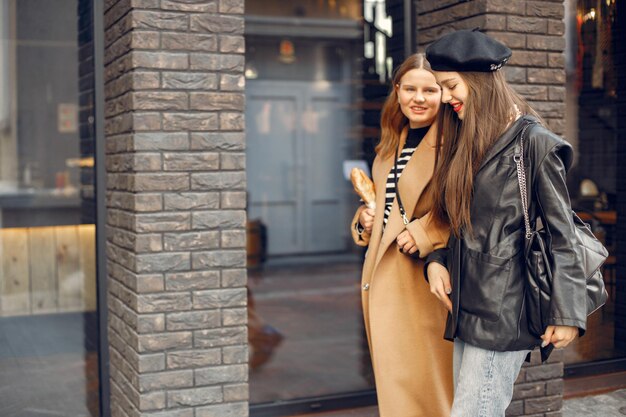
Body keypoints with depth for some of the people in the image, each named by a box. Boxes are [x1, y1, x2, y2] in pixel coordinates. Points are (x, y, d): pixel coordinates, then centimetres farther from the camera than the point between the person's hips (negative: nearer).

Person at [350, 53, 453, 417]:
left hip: (425, 278, -7)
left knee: (421, 381, 0)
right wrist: (365, 218, 8)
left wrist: (424, 235, -22)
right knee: (393, 381, 16)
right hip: (381, 274, 8)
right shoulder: (392, 144, 15)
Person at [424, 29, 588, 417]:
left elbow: (562, 232, -9)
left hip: (505, 310, -8)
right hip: (466, 306, 8)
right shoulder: (466, 142, 15)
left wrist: (567, 314, -12)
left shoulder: (533, 141, -8)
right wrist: (435, 261, 2)